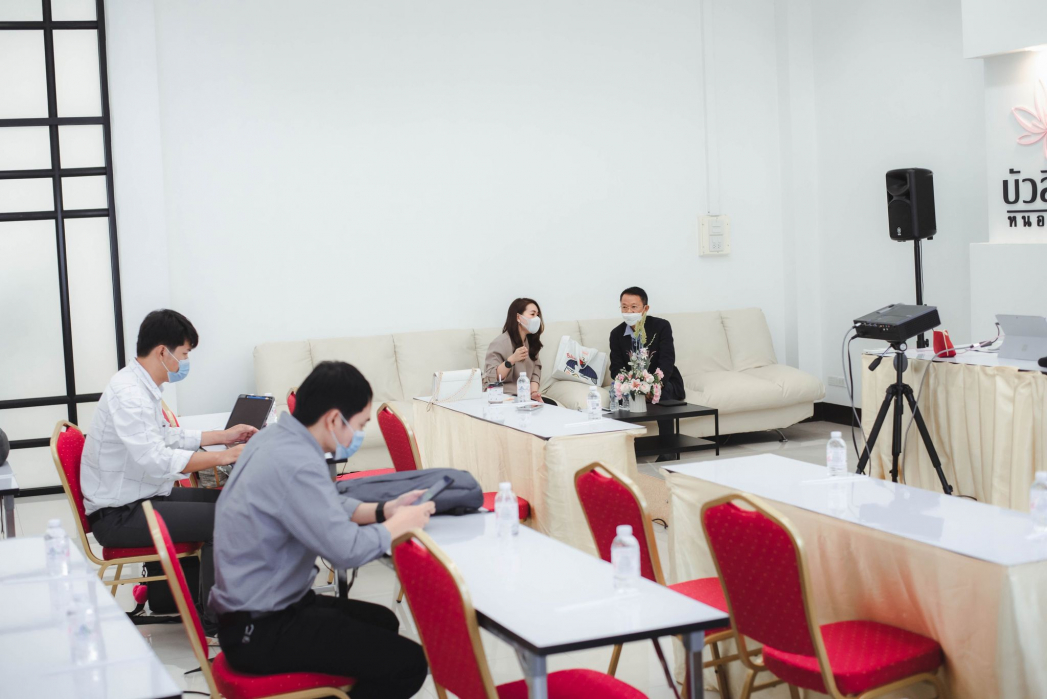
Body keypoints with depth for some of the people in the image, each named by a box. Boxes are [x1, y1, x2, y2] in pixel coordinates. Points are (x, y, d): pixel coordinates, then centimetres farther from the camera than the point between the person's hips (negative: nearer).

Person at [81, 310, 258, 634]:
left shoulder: (139, 386, 11)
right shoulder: (128, 394, -22)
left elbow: (167, 436, 26)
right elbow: (156, 461, -31)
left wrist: (223, 436, 22)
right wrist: (222, 457, -25)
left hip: (139, 498, 11)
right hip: (119, 516, -11)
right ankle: (216, 620, -4)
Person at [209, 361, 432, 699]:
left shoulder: (277, 439, 5)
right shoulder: (296, 463, -26)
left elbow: (328, 509, 17)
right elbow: (347, 550, -28)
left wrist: (385, 510, 4)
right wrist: (400, 524, -11)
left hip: (250, 609, 11)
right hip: (259, 632, -11)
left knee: (382, 621, 25)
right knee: (409, 663, -13)